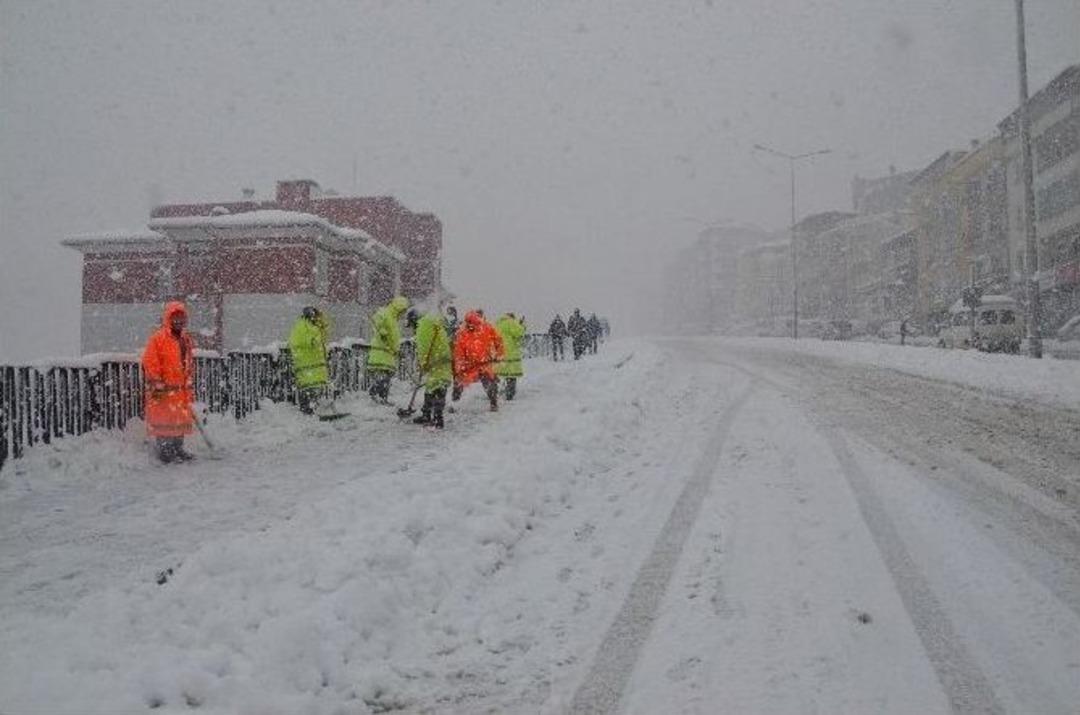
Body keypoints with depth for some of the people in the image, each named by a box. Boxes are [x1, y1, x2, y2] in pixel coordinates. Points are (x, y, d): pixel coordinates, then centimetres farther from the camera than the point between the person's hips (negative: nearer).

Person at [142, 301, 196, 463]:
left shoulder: (186, 340, 14)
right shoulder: (158, 338, -9)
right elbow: (149, 362, -13)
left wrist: (190, 384, 17)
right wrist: (156, 383, -15)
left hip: (181, 389, 7)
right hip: (163, 389, -7)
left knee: (182, 419, 12)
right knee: (164, 420, -2)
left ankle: (178, 449, 22)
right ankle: (164, 450, 6)